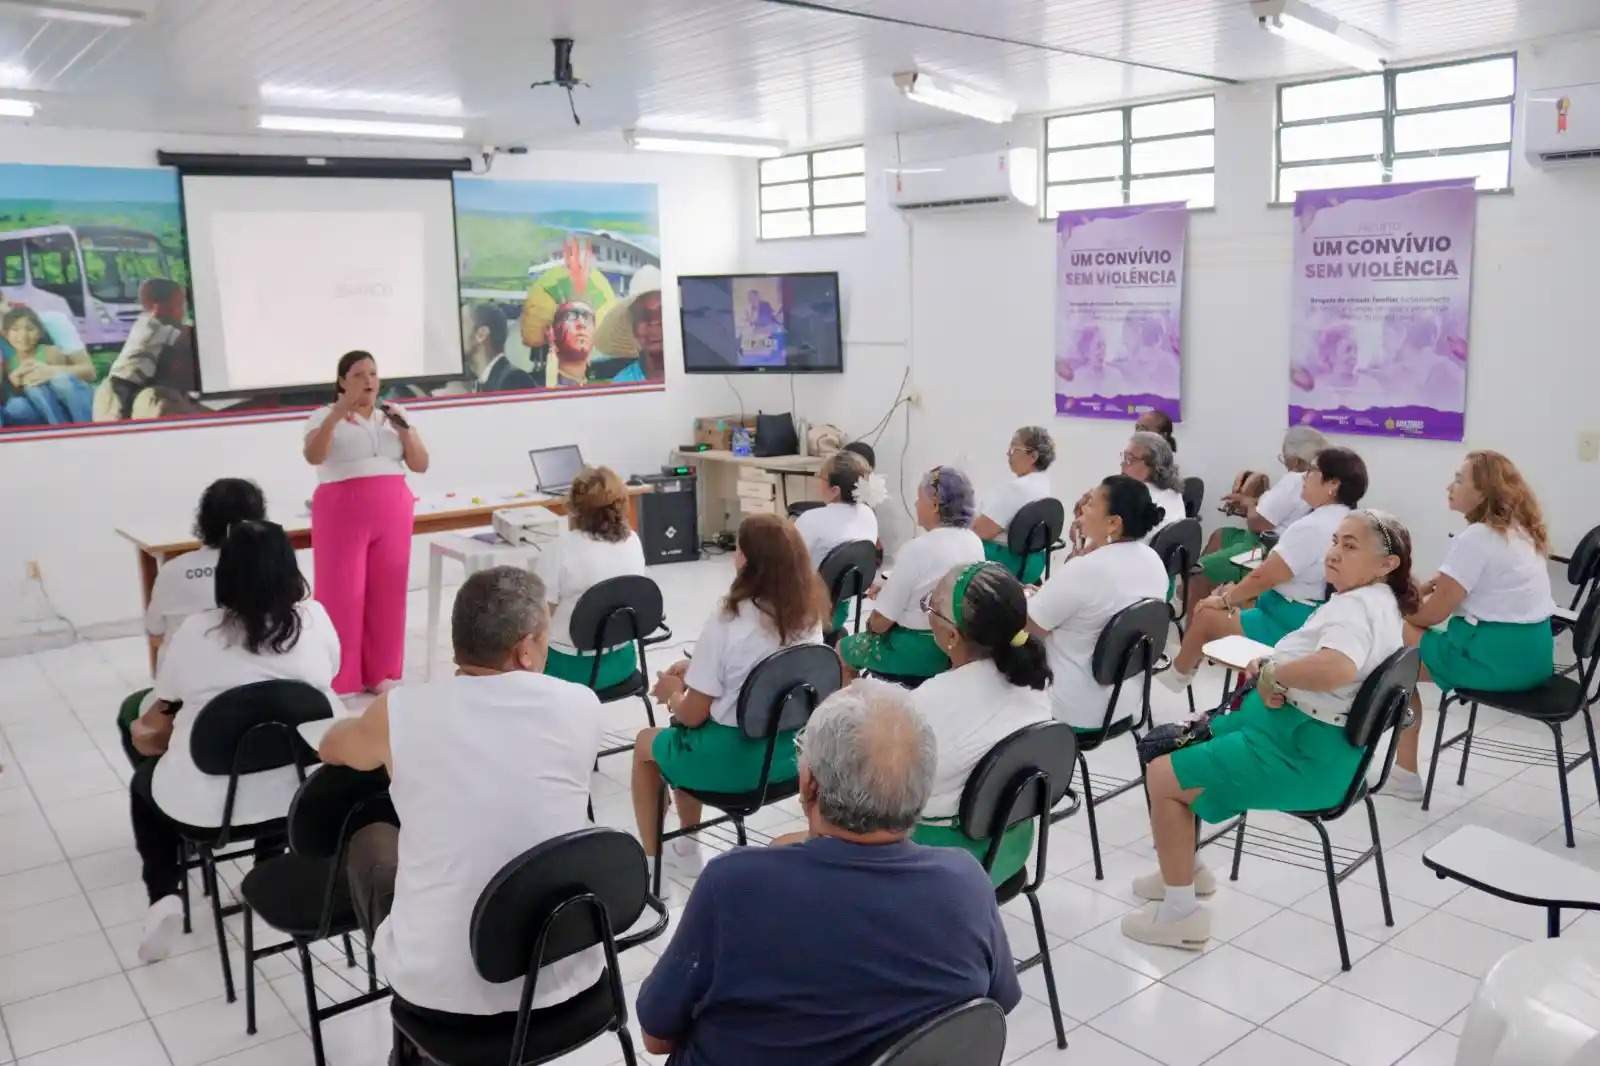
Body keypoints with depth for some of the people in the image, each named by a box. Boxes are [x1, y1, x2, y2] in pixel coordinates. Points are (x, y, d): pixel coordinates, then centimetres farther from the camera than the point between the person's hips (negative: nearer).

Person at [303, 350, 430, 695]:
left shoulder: (393, 417, 13)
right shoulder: (325, 416, 1)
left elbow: (420, 465, 8)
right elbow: (313, 456, -18)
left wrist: (404, 428, -6)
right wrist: (337, 414, -26)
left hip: (391, 513, 4)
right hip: (343, 514, -4)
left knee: (386, 593, 6)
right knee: (342, 593, -3)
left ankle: (379, 673, 18)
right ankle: (338, 679, 5)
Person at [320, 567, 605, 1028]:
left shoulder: (399, 713, -9)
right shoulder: (581, 706, -7)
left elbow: (331, 748, 16)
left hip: (441, 989, -1)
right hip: (566, 979, 2)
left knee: (372, 839, 26)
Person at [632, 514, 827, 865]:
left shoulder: (727, 625, -23)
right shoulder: (808, 616, -5)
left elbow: (691, 715, -14)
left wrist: (672, 691, 6)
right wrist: (698, 668, 13)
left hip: (732, 759, -6)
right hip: (788, 751, 6)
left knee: (646, 742, 23)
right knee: (686, 731, 31)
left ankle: (651, 855, 30)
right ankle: (687, 840, 42)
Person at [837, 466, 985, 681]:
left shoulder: (917, 550, -24)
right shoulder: (975, 542, -2)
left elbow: (881, 621, -19)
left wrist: (870, 623, 3)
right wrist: (888, 589, 10)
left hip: (919, 652, -7)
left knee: (844, 647, 16)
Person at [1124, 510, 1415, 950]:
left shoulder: (1355, 607, -23)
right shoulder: (1375, 601, 11)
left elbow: (1337, 668, -45)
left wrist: (1271, 675, -27)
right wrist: (1271, 666, -1)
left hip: (1306, 754, -11)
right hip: (1306, 732, 11)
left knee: (1161, 775, -10)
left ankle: (1180, 914, 0)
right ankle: (1186, 869, 31)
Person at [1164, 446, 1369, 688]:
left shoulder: (1312, 528, -25)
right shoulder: (1345, 522, 6)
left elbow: (1264, 577, -21)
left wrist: (1225, 600, -5)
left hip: (1288, 624, -10)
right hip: (1307, 616, 10)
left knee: (1206, 615, 1)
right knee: (1224, 592, 17)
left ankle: (1178, 672, 26)